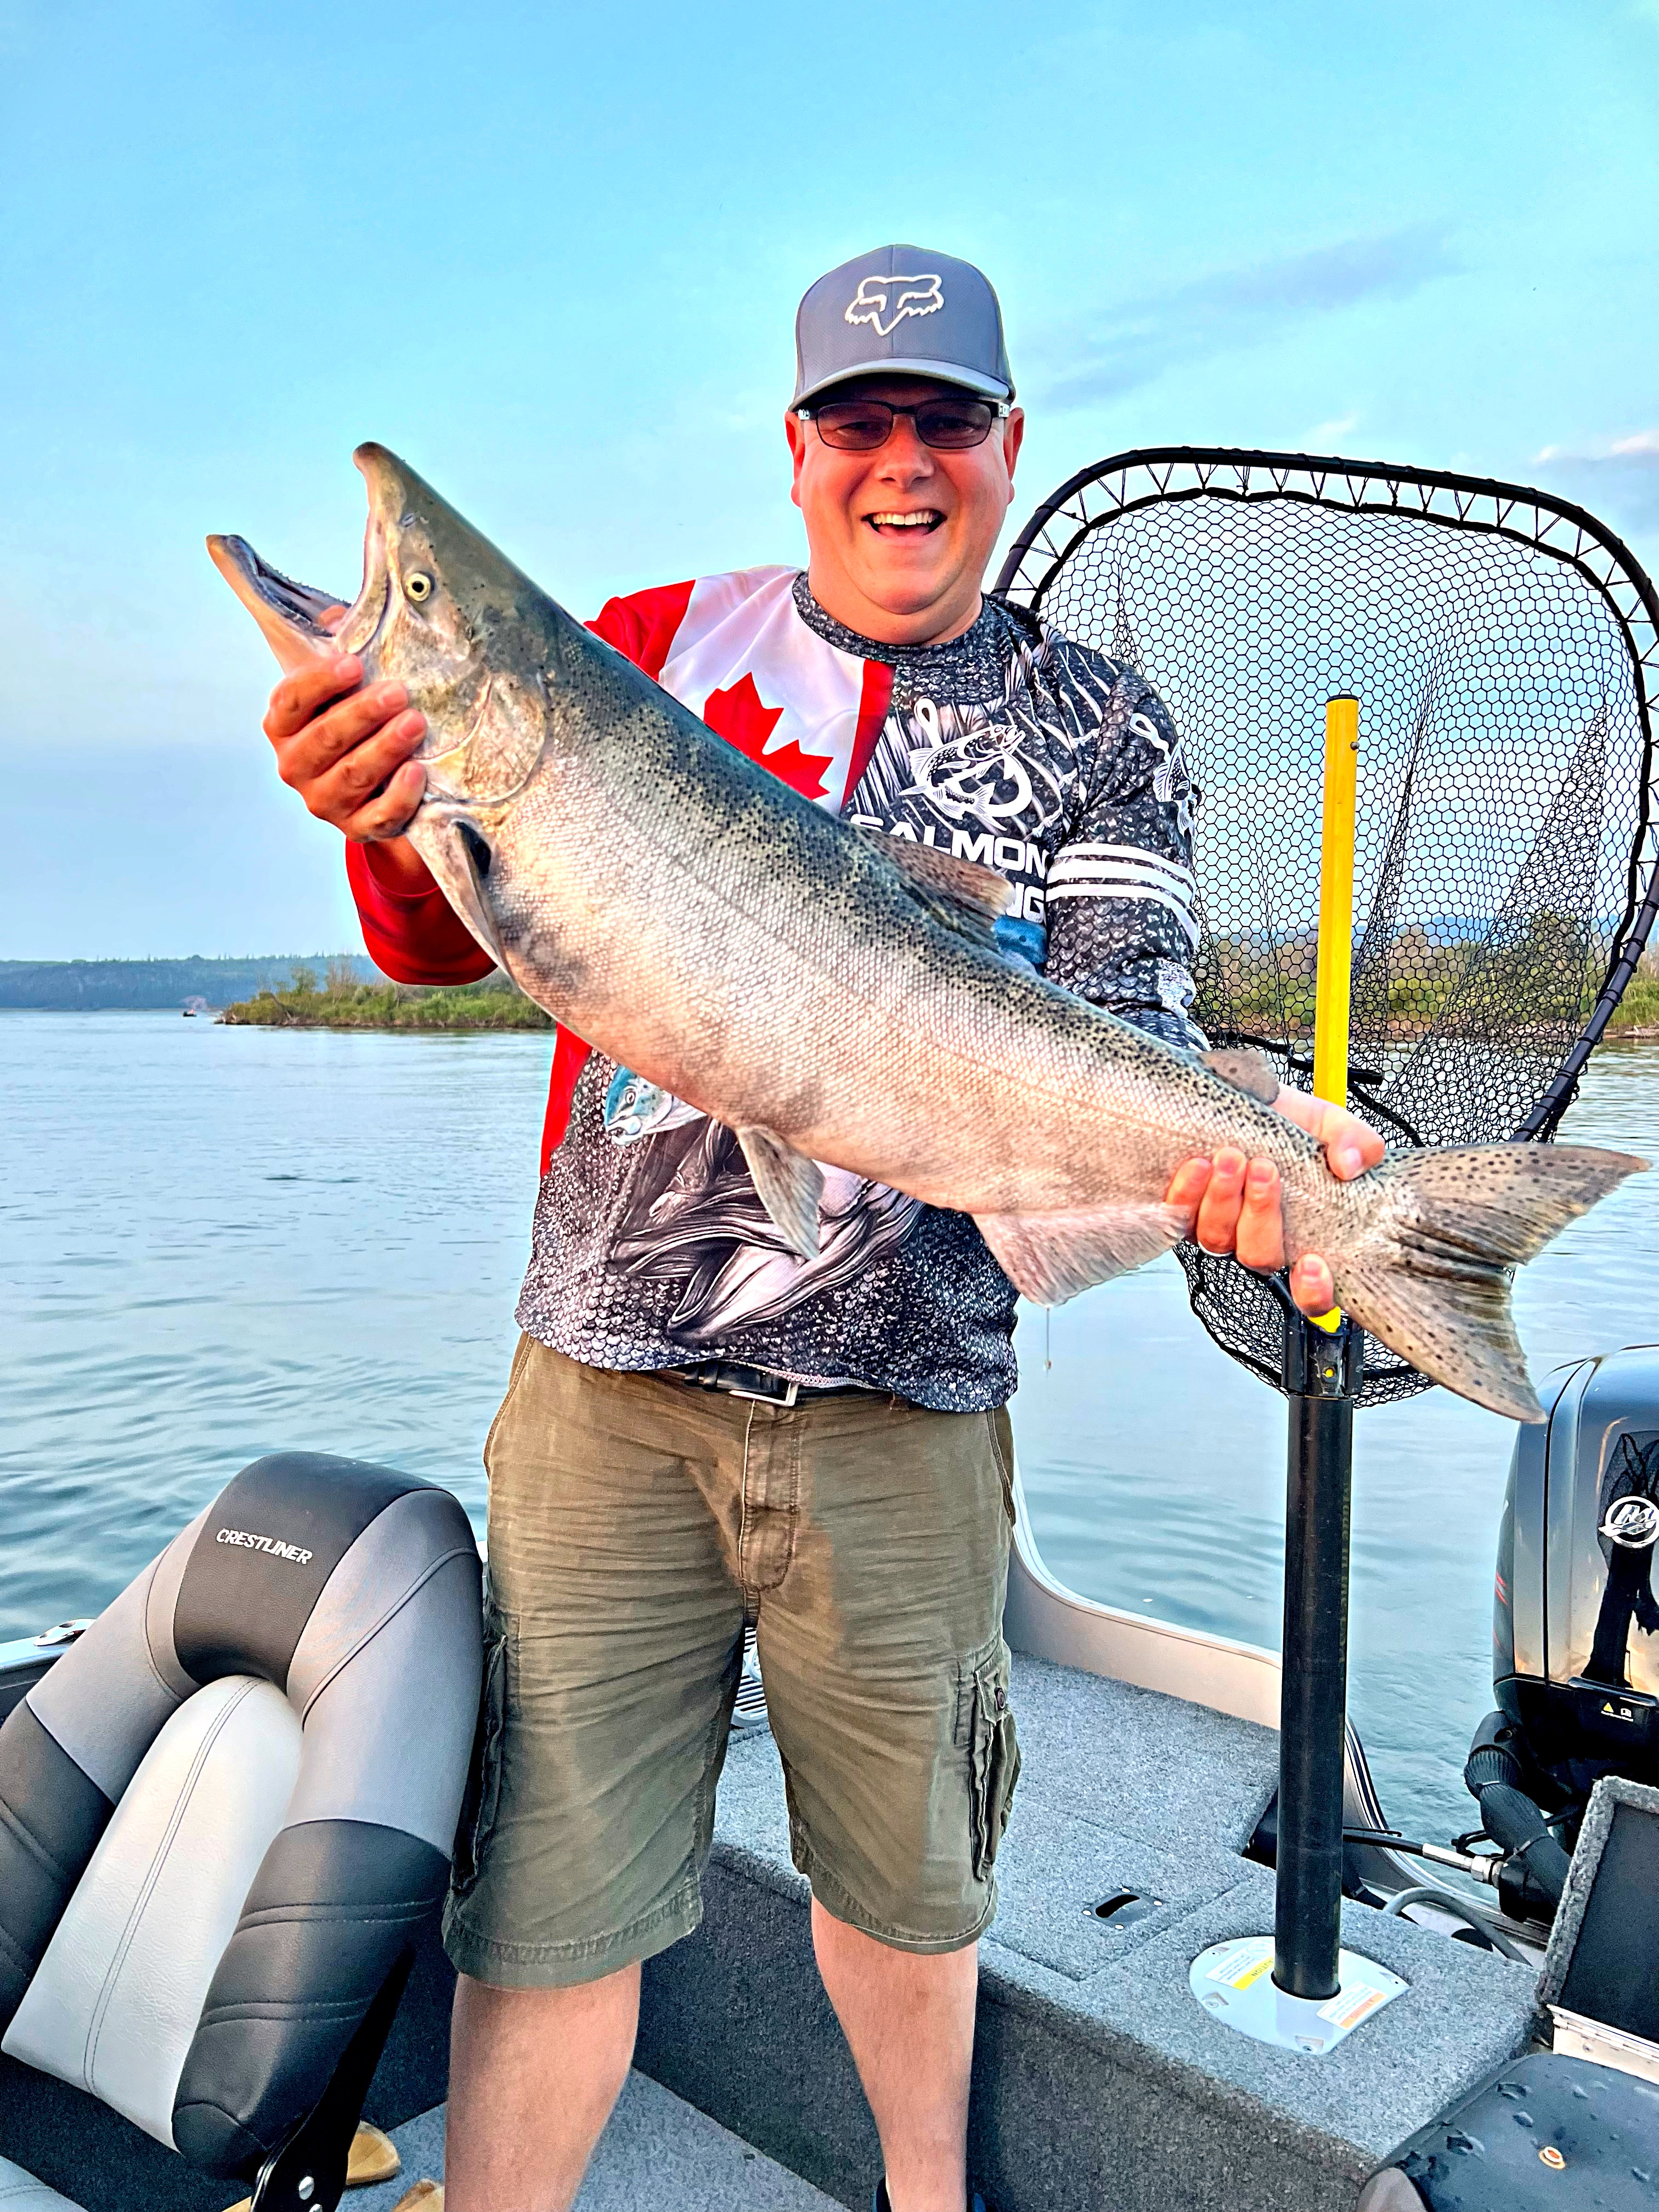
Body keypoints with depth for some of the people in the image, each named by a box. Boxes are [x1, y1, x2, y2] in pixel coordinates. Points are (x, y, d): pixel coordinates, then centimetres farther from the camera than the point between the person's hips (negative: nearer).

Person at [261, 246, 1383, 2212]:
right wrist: (396, 827, -22)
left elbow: (1121, 1041, -4)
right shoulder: (651, 647, 5)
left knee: (905, 1879, 19)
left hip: (906, 1407, 1)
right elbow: (445, 943, 1)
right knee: (545, 1893, 6)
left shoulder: (1099, 730, 6)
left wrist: (1234, 1137, -27)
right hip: (609, 1382, 0)